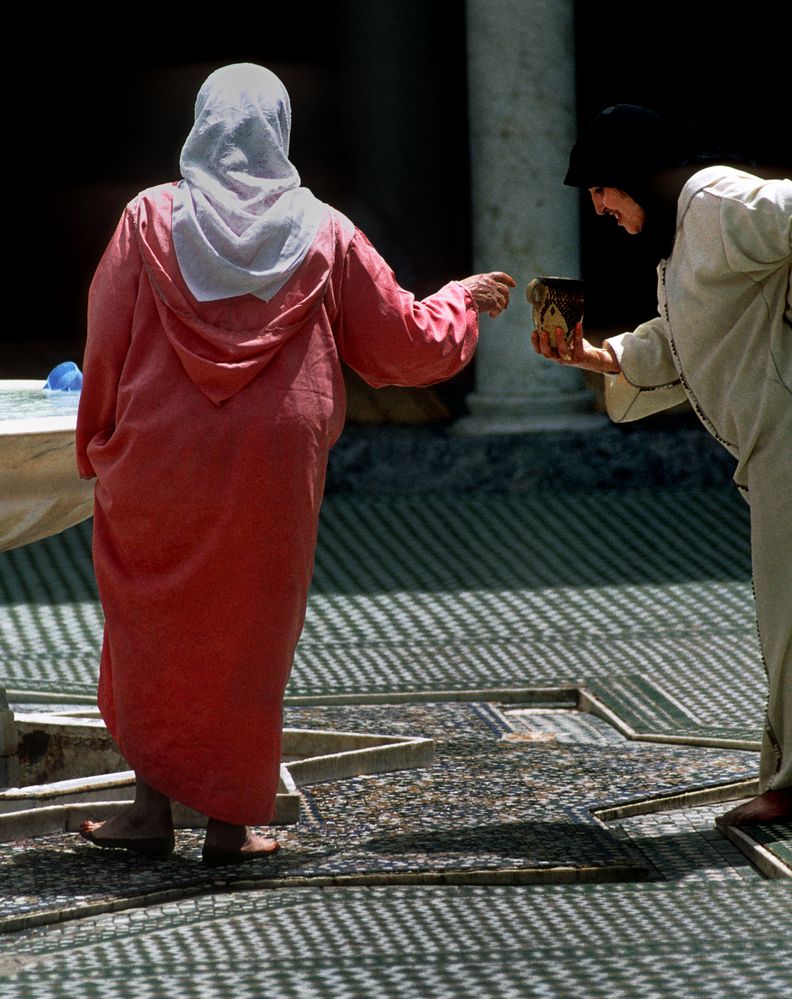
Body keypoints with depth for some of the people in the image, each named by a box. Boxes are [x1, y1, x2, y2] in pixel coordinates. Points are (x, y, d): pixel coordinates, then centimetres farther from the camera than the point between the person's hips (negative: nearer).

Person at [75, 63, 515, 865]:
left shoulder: (151, 219, -3)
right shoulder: (323, 235, 0)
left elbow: (106, 346, -1)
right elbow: (405, 343, 6)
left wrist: (96, 448, 13)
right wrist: (464, 302, 26)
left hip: (157, 462, 0)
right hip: (273, 468, 0)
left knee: (152, 632, 13)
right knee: (248, 641, 10)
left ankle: (154, 806, 12)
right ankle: (230, 821, 12)